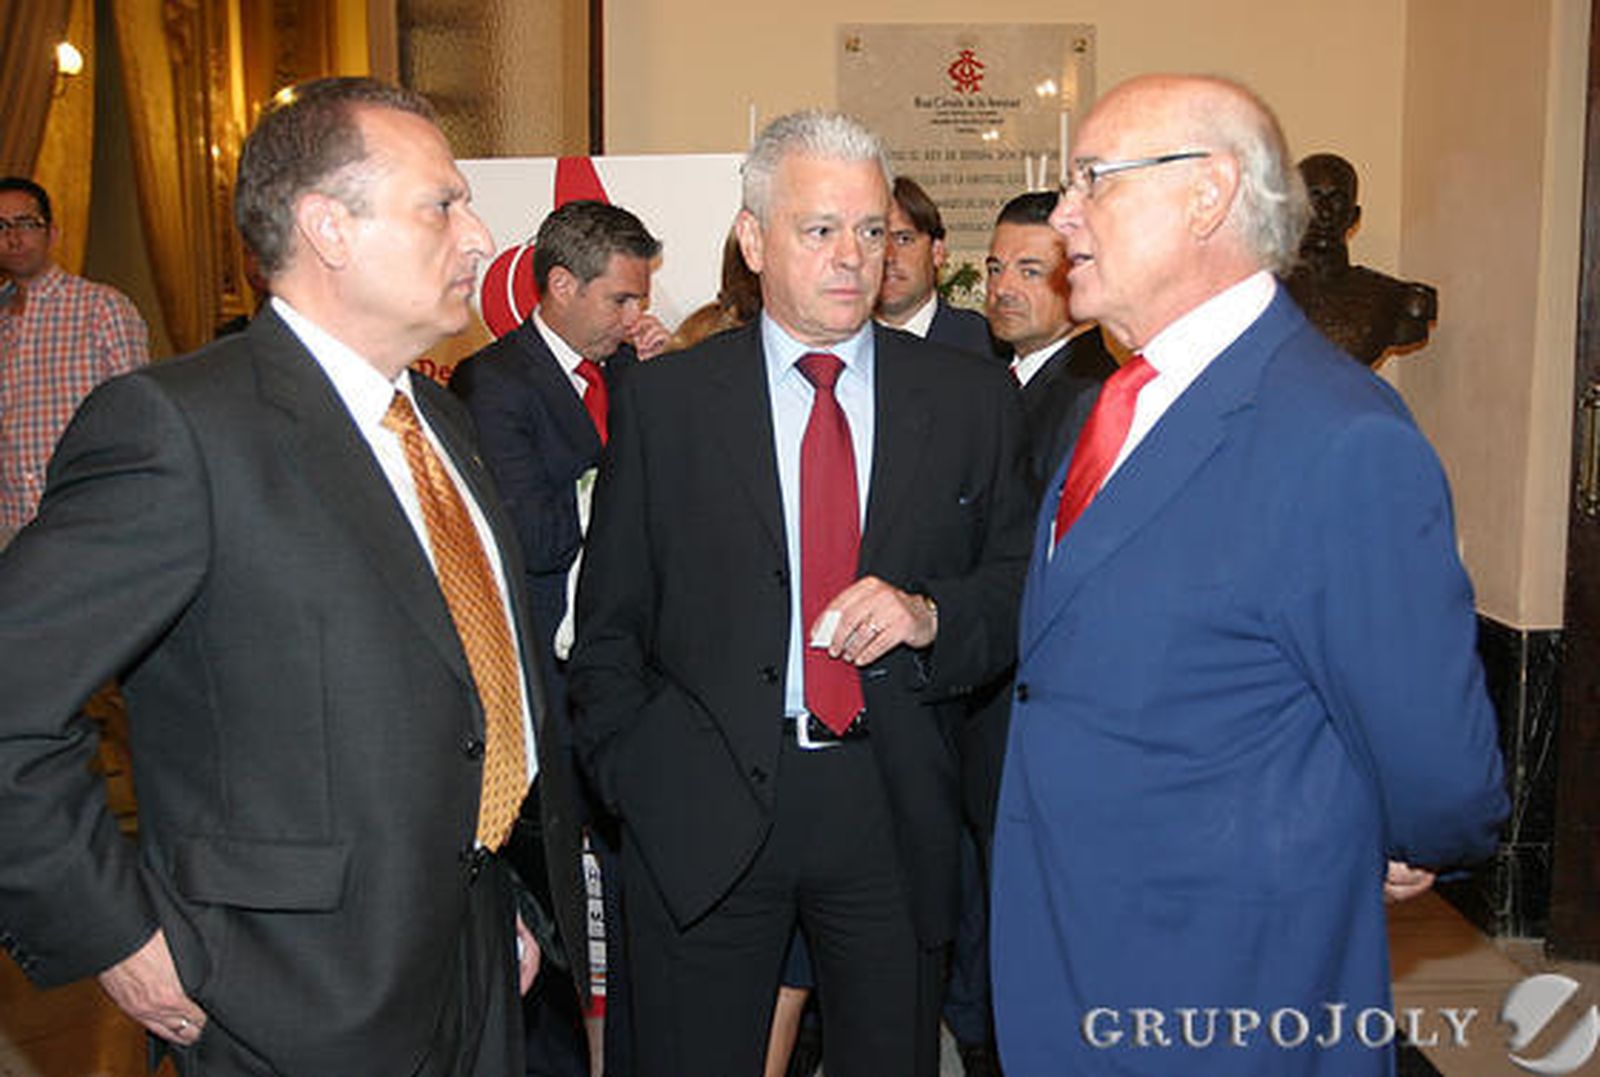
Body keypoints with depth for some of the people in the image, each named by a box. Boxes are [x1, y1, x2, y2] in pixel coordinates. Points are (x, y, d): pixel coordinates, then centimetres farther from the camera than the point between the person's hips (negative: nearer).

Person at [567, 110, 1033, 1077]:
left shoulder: (971, 398, 3)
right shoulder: (664, 398, 1)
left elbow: (1022, 587, 5)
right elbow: (609, 621, 4)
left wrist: (930, 616, -14)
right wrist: (639, 774, -3)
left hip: (895, 809, 1)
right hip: (703, 812, -1)